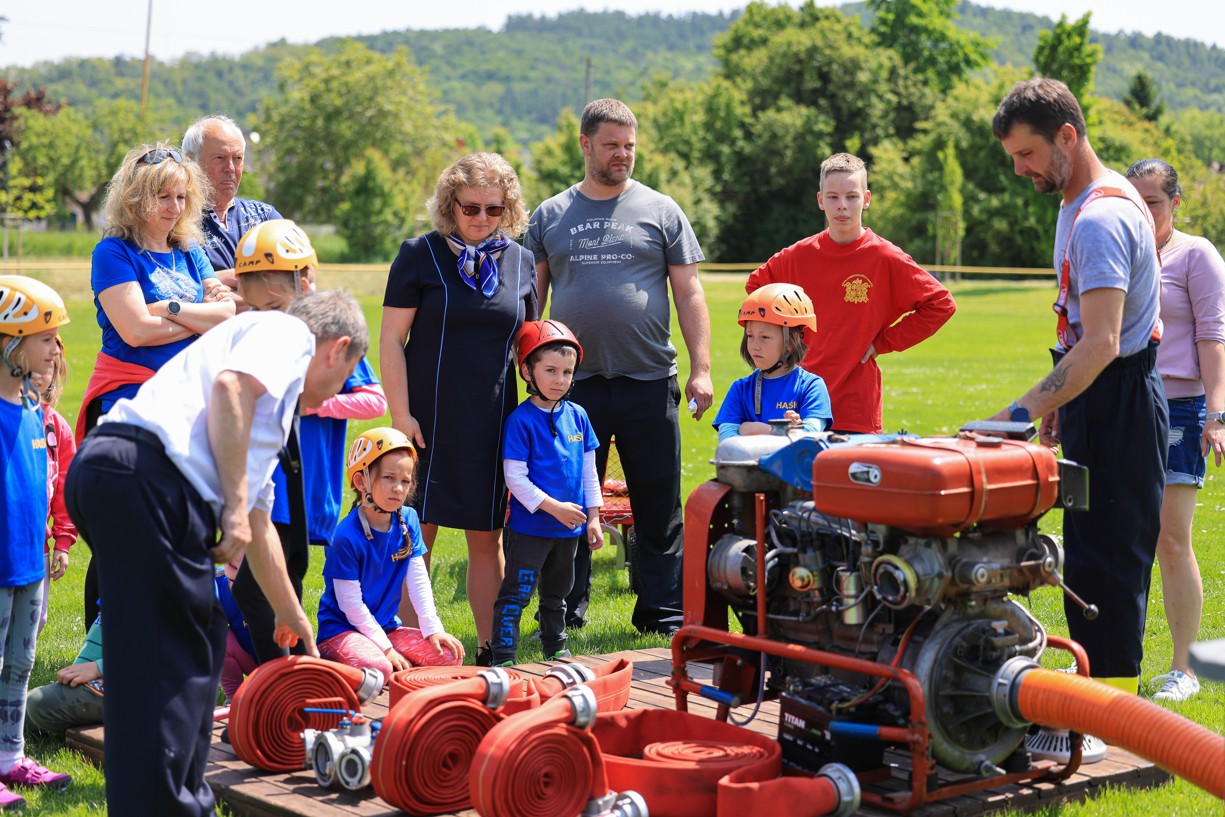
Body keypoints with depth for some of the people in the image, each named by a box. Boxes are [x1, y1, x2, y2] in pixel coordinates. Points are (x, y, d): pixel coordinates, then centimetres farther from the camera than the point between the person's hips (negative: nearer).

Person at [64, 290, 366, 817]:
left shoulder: (260, 417, 35)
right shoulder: (289, 332, 10)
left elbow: (259, 524, 43)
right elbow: (229, 385, -12)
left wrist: (291, 614, 53)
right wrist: (234, 505, -14)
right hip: (147, 474, -10)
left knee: (201, 643, 19)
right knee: (167, 663, -6)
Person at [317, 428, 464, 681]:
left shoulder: (408, 521, -1)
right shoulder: (347, 536, -20)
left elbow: (419, 581, 1)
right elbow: (351, 604, -17)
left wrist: (432, 629, -8)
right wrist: (385, 648, -18)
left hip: (387, 627, 7)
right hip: (342, 630, -6)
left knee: (449, 655, -10)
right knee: (378, 669, -35)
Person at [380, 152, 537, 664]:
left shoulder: (520, 262, 9)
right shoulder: (419, 256, -2)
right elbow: (391, 340, -3)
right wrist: (400, 414, -9)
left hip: (493, 425, 3)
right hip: (429, 421, -3)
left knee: (487, 538, 6)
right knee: (417, 535, 0)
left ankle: (491, 647, 13)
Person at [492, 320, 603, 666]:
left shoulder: (577, 416, 5)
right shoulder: (521, 420, -13)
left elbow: (589, 471, 13)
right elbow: (515, 477, -15)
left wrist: (593, 517, 10)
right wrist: (554, 507, -18)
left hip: (569, 528, 6)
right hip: (530, 527, -6)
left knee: (557, 593, 20)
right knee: (516, 594, -7)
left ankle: (556, 651, 34)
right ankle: (503, 660, -4)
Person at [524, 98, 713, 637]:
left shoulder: (661, 211, 7)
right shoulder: (550, 217, 10)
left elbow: (689, 294, 5)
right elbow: (531, 297, 11)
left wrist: (701, 369, -3)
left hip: (649, 382, -1)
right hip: (573, 385, 1)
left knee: (659, 505, 3)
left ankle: (663, 612, 13)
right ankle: (564, 611, 18)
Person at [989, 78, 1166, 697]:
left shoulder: (1100, 219, -20)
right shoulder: (1079, 204, 13)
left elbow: (1101, 344, -30)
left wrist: (1022, 413, -34)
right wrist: (1057, 404, 22)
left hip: (1118, 407, -10)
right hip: (1100, 400, 11)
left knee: (1106, 559, -8)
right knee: (1093, 556, 14)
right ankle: (1098, 692, 21)